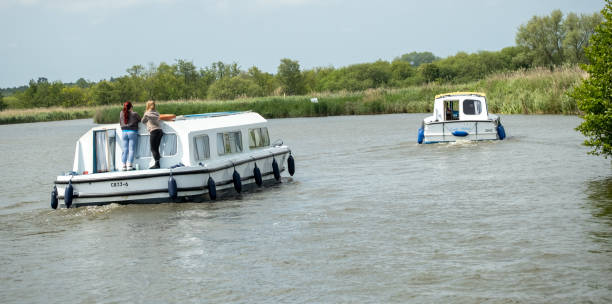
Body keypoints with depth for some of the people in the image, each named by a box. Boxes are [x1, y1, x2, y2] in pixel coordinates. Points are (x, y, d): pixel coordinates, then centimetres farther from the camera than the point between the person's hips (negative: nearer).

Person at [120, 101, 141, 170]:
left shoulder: (121, 113, 6)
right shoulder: (134, 114, -3)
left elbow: (120, 123, 16)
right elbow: (140, 120, 13)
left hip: (124, 132, 3)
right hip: (132, 132, -3)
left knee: (125, 150, 5)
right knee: (131, 150, -3)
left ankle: (124, 165, -2)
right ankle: (129, 165, -10)